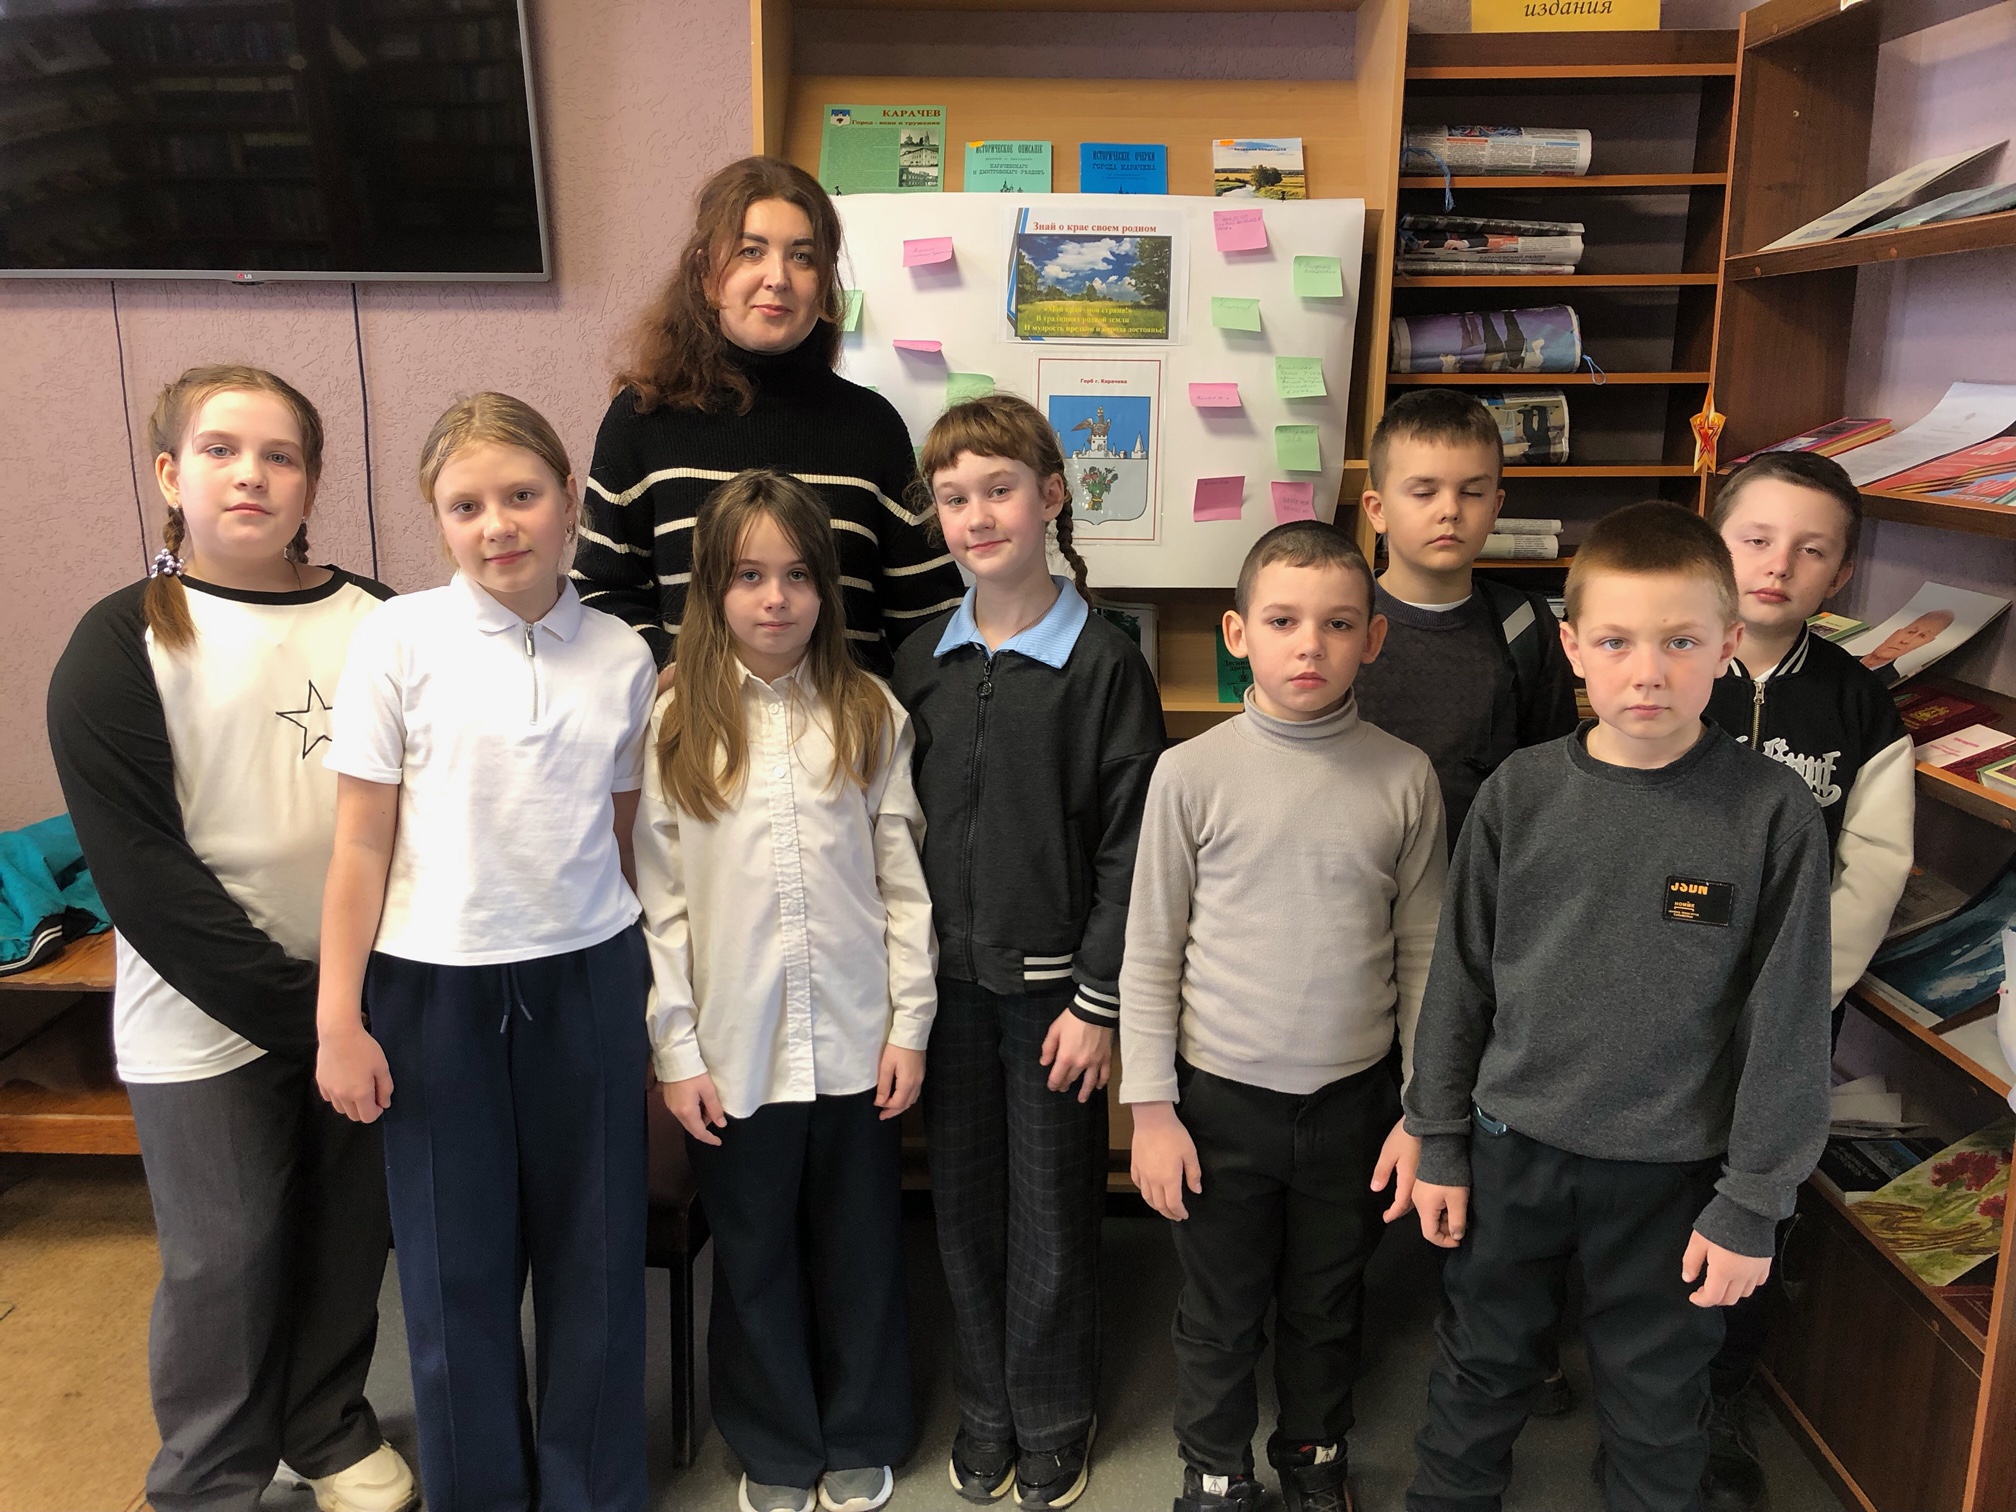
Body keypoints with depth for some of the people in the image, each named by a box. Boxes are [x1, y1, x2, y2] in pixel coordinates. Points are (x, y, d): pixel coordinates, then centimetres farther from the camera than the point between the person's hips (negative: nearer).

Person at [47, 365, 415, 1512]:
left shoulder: (376, 620, 3)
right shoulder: (124, 644, -7)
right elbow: (140, 869, -12)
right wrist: (291, 1005, -16)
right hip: (207, 1018, -3)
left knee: (352, 1232, 16)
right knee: (225, 1258, 9)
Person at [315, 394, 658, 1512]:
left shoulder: (621, 655, 0)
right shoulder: (398, 640, -6)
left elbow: (622, 835, 8)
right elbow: (362, 846, -4)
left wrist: (646, 990, 10)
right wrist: (338, 1021, -4)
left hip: (586, 980, 2)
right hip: (436, 988, -1)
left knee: (596, 1257, 11)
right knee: (458, 1265, 11)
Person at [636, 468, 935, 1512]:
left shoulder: (872, 717, 0)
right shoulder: (679, 726, -2)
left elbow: (902, 882, 1)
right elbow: (660, 901, -2)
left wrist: (910, 1024, -1)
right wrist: (675, 1051, -5)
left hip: (855, 1043, 1)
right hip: (734, 1053, 0)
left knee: (859, 1249, 15)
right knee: (753, 1258, 15)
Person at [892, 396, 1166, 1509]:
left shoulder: (1104, 663, -9)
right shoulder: (921, 663, 3)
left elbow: (1129, 845, -9)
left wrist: (1098, 1002, -11)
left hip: (1053, 983, -3)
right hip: (948, 978, 4)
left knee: (1052, 1211, 9)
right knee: (964, 1205, 14)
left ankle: (1051, 1421, 30)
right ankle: (985, 1405, 34)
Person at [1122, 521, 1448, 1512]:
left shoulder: (1405, 779, -5)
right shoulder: (1192, 773, -9)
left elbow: (1423, 954, 2)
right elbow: (1150, 955, -4)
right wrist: (1152, 1108, -5)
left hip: (1354, 1098, 2)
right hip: (1222, 1097, -1)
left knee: (1328, 1310, 20)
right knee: (1220, 1317, 15)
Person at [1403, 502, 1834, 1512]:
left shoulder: (1771, 814, -12)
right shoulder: (1520, 794, -7)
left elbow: (1788, 1023, -7)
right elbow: (1460, 978, 0)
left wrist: (1752, 1205, -6)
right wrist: (1438, 1145, 3)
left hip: (1671, 1173, -1)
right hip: (1512, 1148, 2)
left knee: (1657, 1409, 17)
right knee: (1481, 1372, 19)